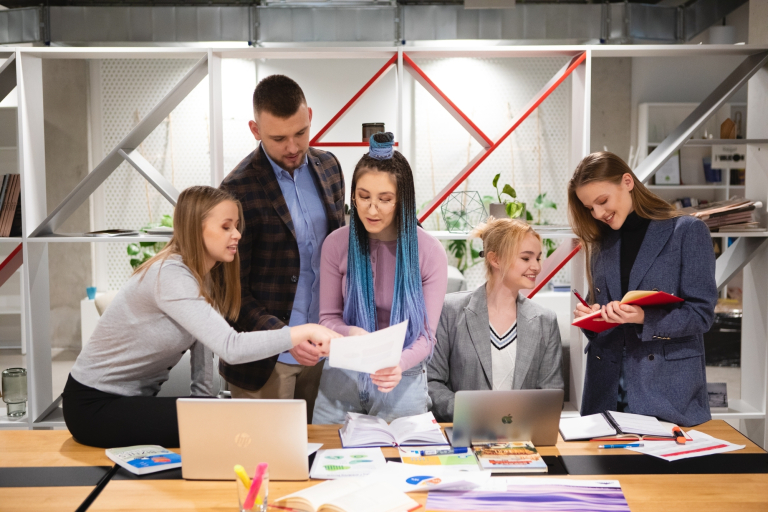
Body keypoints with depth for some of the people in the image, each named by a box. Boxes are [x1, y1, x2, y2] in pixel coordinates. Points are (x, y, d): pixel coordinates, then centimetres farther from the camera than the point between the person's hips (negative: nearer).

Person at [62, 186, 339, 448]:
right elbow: (231, 347, -36)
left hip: (137, 397, 8)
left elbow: (205, 341, 1)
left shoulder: (207, 276, 3)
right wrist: (304, 332, -36)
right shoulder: (170, 276, -27)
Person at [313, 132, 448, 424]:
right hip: (341, 377, 2)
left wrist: (400, 364, -31)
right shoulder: (337, 245, -7)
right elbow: (328, 317, 1)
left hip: (403, 381, -1)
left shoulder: (430, 253, -11)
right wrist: (352, 334, -22)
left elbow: (426, 336, -10)